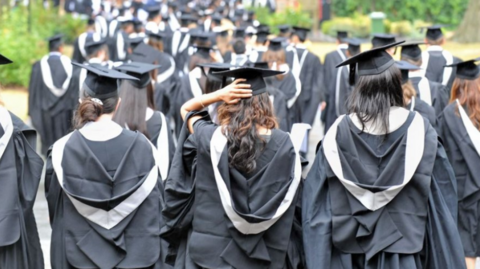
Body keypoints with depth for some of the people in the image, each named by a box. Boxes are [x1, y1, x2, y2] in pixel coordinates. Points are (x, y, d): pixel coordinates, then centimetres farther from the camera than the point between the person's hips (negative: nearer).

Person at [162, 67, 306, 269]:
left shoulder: (212, 138, -10)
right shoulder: (285, 144, -8)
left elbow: (186, 109, 12)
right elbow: (291, 207, -1)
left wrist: (219, 94, -4)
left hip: (211, 249, -1)